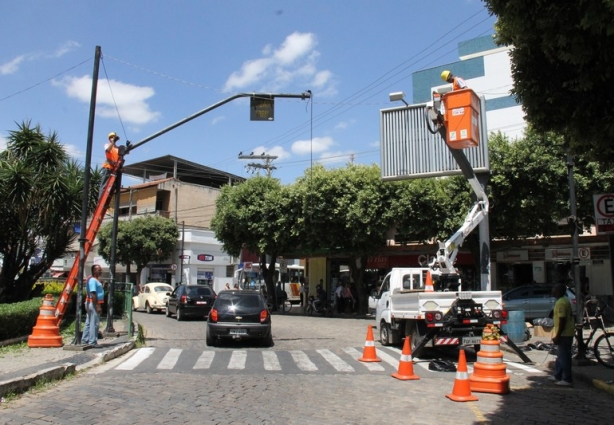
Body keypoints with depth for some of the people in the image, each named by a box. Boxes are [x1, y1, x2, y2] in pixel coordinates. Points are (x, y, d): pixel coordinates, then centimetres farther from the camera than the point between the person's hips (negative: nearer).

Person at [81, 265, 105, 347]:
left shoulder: (94, 280, 16)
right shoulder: (93, 280, -17)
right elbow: (93, 294, -24)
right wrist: (98, 306, -25)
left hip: (90, 303, 11)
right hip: (94, 303, -11)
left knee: (89, 323, 13)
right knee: (94, 323, -6)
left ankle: (85, 340, 19)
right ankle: (92, 342, -3)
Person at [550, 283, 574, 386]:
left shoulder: (561, 303, -20)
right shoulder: (564, 300, 13)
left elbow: (562, 320, -24)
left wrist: (558, 336, -21)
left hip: (564, 334, -11)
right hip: (566, 333, 11)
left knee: (564, 357, -3)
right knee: (561, 356, 18)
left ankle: (567, 380, 3)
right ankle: (557, 376, 27)